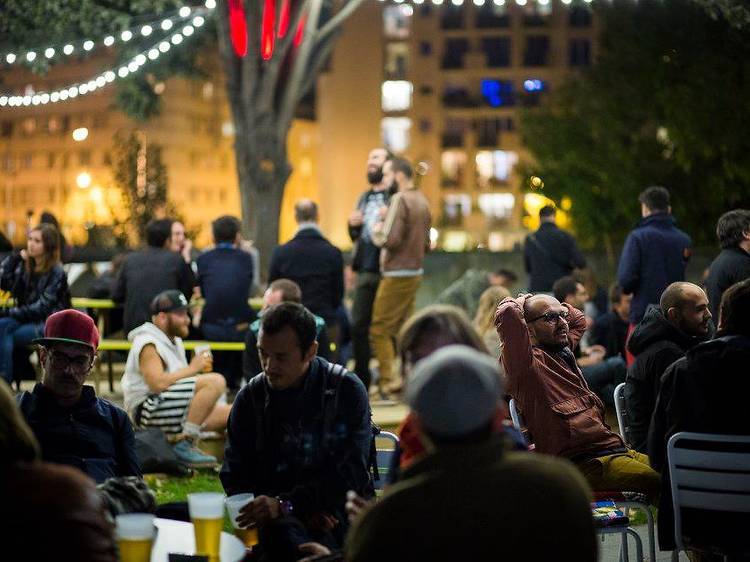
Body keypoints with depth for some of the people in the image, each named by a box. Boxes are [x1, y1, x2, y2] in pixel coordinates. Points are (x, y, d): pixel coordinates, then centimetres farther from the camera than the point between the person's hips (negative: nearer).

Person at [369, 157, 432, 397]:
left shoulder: (400, 199, -13)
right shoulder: (421, 201, 14)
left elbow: (390, 239, -20)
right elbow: (426, 244, 20)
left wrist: (376, 231, -2)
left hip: (397, 275, -9)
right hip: (415, 272, 9)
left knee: (379, 329, -5)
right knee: (403, 328, 13)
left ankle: (389, 379, -11)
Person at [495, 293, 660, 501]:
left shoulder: (562, 351, 22)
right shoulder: (530, 361, -6)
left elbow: (578, 319, 44)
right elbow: (507, 313, -22)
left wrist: (560, 308, 26)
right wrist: (521, 302, 0)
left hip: (616, 449, 10)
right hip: (586, 462, -10)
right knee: (658, 482, -27)